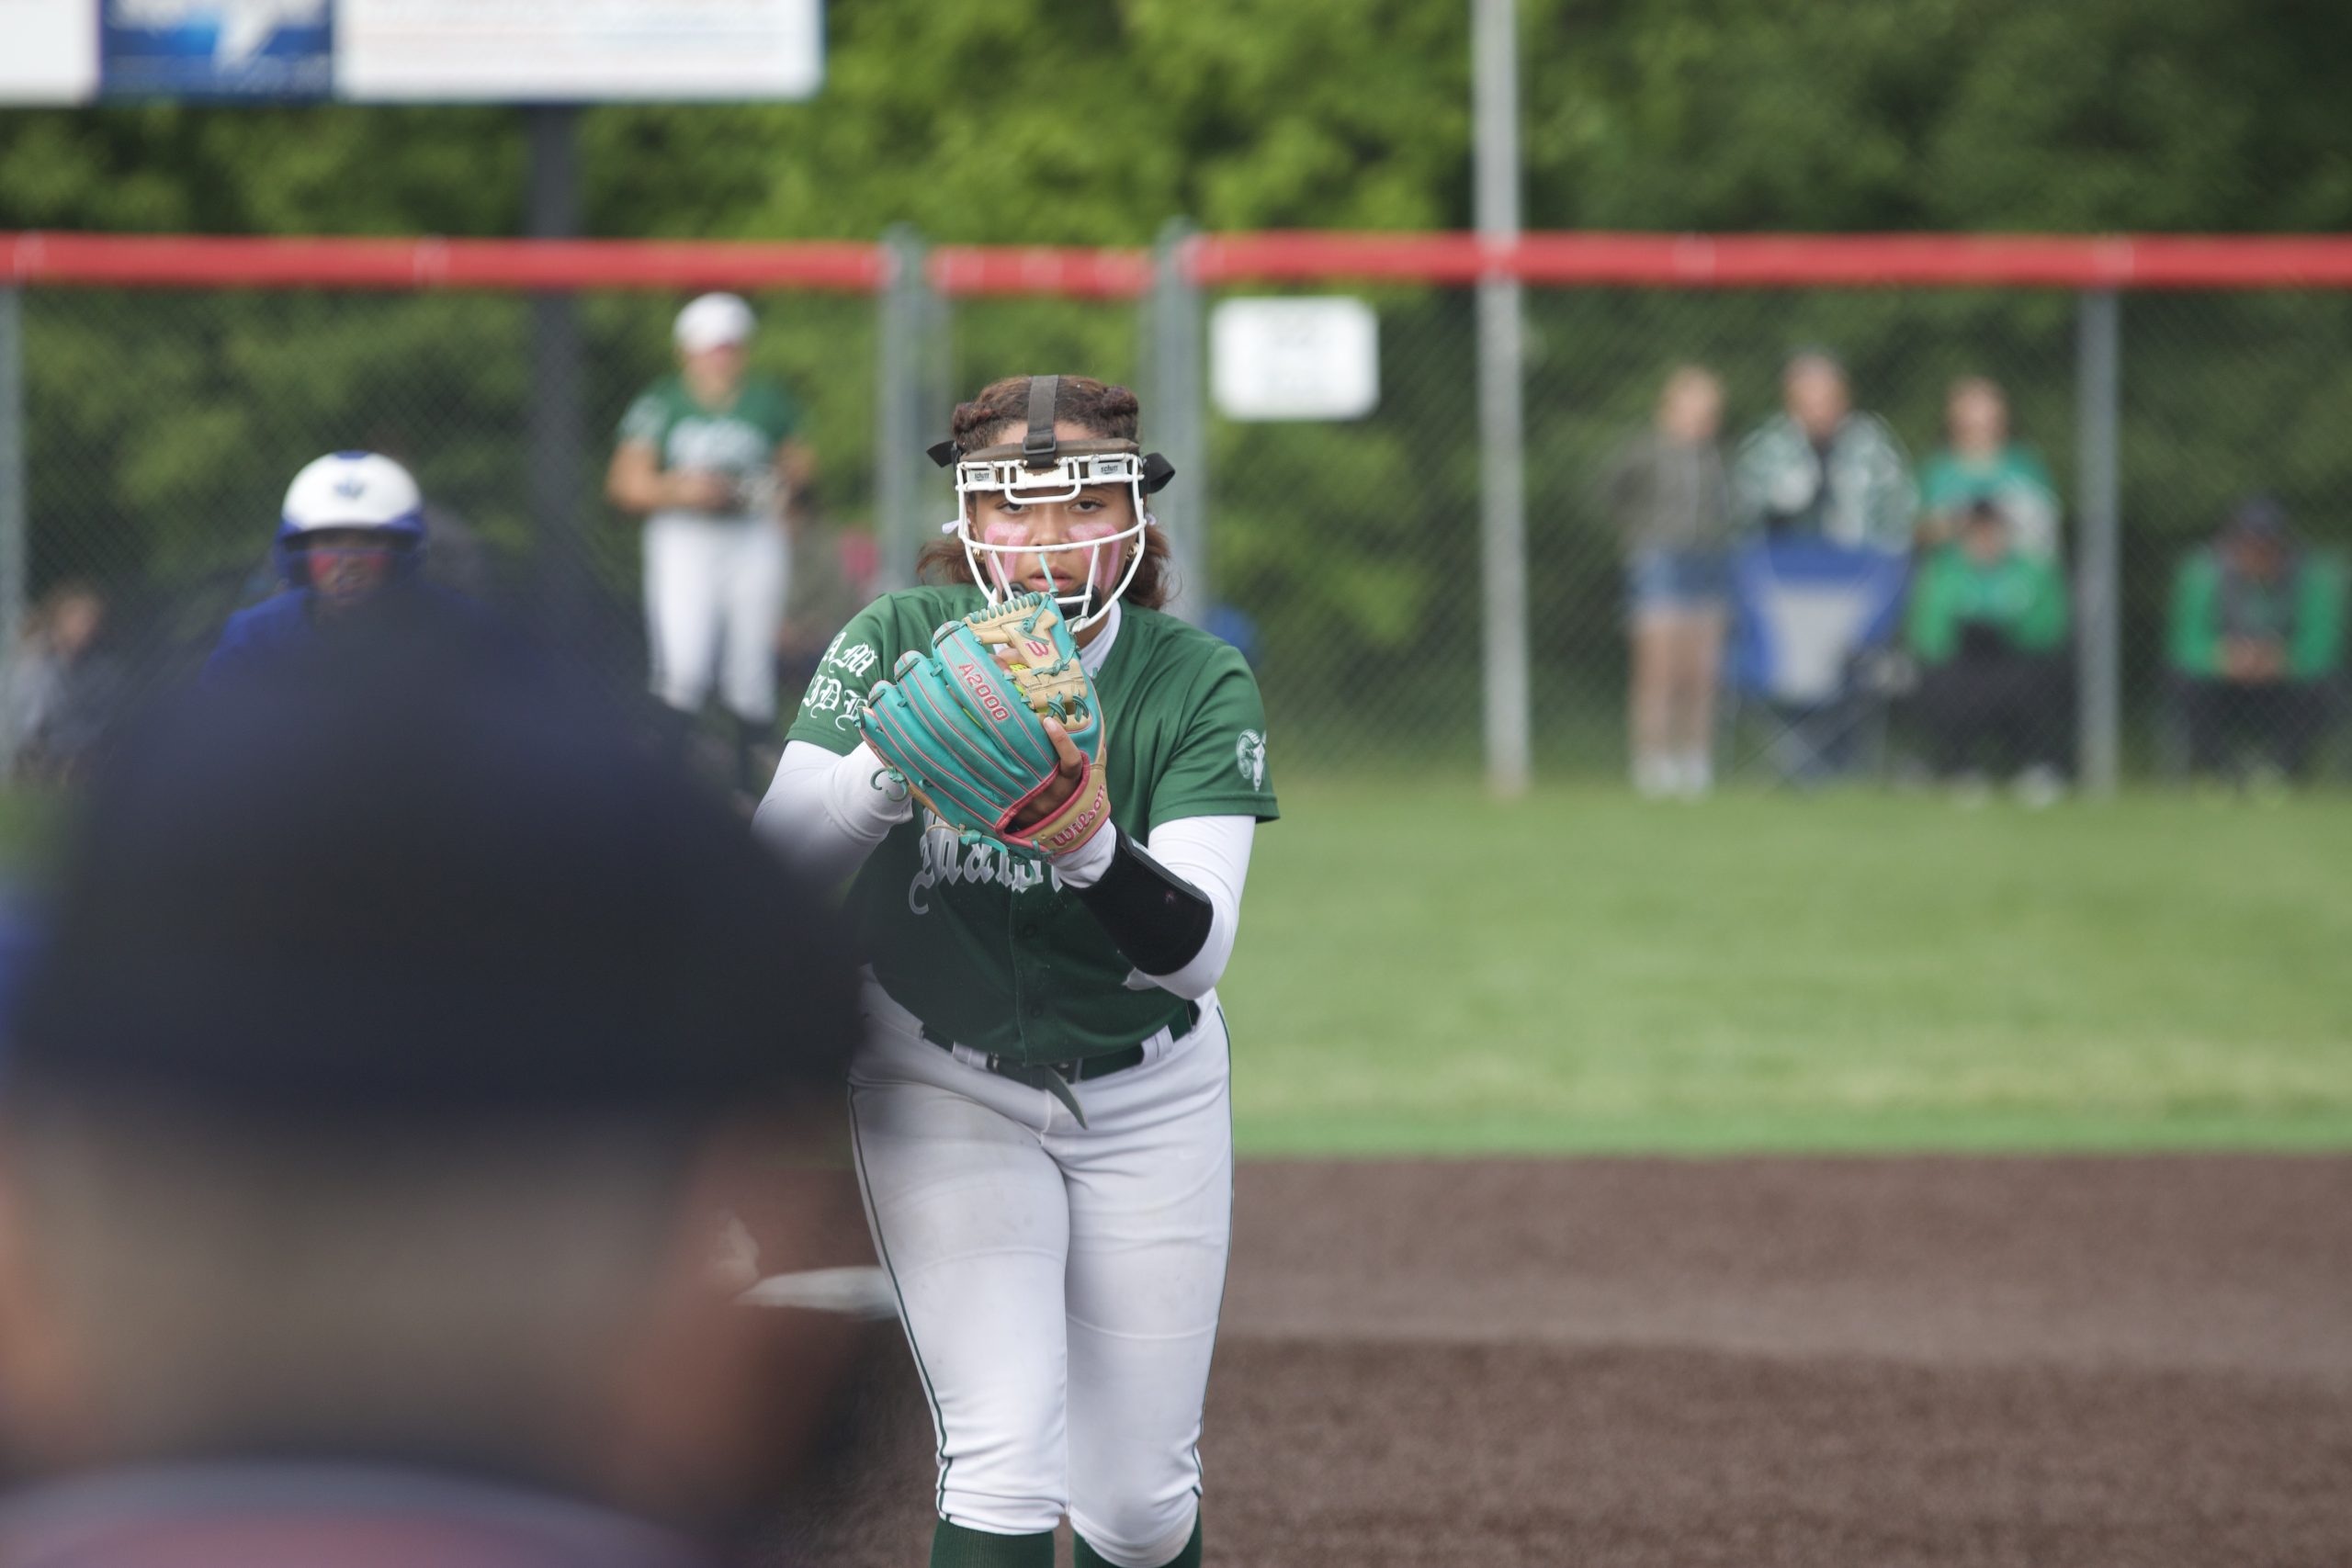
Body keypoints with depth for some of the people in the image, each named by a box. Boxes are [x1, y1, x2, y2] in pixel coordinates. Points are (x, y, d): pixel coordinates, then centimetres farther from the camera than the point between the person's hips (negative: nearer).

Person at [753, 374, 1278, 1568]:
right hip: (943, 1088, -1)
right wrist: (892, 769, -46)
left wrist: (1087, 843, -46)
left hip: (1147, 1096, 1)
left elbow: (1194, 950, -26)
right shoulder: (900, 643, -15)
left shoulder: (1199, 687, -15)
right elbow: (774, 869, -26)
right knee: (1006, 1463, -17)